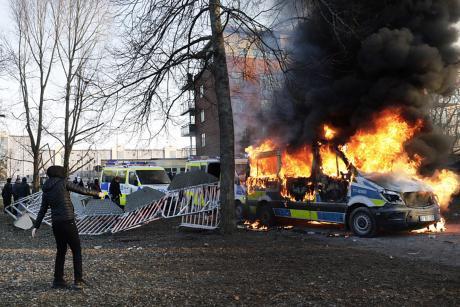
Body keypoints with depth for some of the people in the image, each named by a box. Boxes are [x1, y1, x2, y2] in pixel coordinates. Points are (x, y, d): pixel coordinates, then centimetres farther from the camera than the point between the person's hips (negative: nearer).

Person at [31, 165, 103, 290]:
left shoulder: (46, 190, 13)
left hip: (56, 223, 6)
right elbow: (82, 190, 2)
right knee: (76, 251, 3)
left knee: (61, 251, 17)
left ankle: (58, 280, 18)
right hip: (68, 221, -6)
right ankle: (78, 281, 1)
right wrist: (97, 194, 15)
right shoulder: (63, 182, -3)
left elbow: (42, 210, 13)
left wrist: (36, 226, 17)